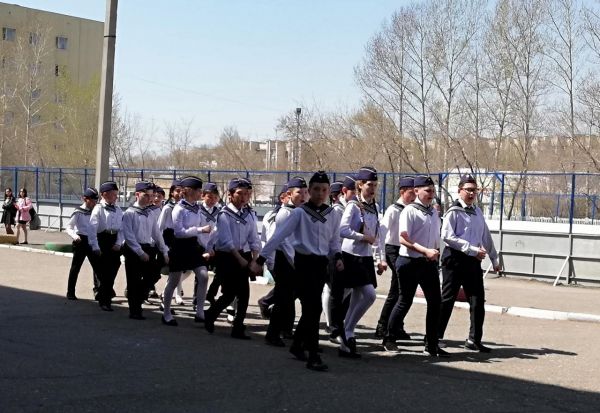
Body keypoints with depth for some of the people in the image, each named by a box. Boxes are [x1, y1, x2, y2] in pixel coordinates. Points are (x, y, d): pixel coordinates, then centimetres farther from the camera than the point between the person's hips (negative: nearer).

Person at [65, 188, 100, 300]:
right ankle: (70, 293, 13)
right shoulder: (78, 212, -8)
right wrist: (74, 236, -28)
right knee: (75, 267, 4)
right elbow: (69, 227, -9)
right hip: (81, 241, -5)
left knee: (98, 267, 3)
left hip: (92, 242, 5)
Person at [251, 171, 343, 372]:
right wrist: (261, 259, -14)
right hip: (304, 262, -5)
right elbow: (279, 236, -11)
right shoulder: (300, 212, -8)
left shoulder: (333, 215, 6)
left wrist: (338, 256, -2)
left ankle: (297, 344, 36)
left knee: (310, 308, 14)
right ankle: (313, 357, -8)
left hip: (322, 263, 5)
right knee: (314, 307, -12)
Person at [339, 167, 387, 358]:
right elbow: (343, 230, -20)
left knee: (357, 299, 7)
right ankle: (348, 332, 0)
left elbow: (378, 235, 17)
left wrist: (382, 258, 12)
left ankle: (345, 343, 13)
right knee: (369, 295, -16)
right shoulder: (353, 205, -9)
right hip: (353, 256, -7)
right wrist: (365, 237, -14)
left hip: (367, 257, 7)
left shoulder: (375, 207, 12)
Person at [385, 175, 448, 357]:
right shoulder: (409, 211, -9)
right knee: (405, 301, 2)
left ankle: (431, 345, 10)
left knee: (435, 302, 3)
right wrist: (425, 251, -24)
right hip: (409, 262, -7)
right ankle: (389, 338, 20)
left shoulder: (434, 212, 13)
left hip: (429, 262, 7)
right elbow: (403, 239, -18)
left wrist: (436, 252, 11)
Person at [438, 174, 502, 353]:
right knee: (448, 298, 0)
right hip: (455, 259, -7)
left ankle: (474, 339, 11)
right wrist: (472, 250, -18)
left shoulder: (477, 211, 15)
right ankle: (436, 336, 10)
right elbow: (447, 236, -17)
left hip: (473, 261, 7)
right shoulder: (454, 212, -7)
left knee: (478, 300, 3)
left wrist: (494, 259, 21)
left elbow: (486, 236, 21)